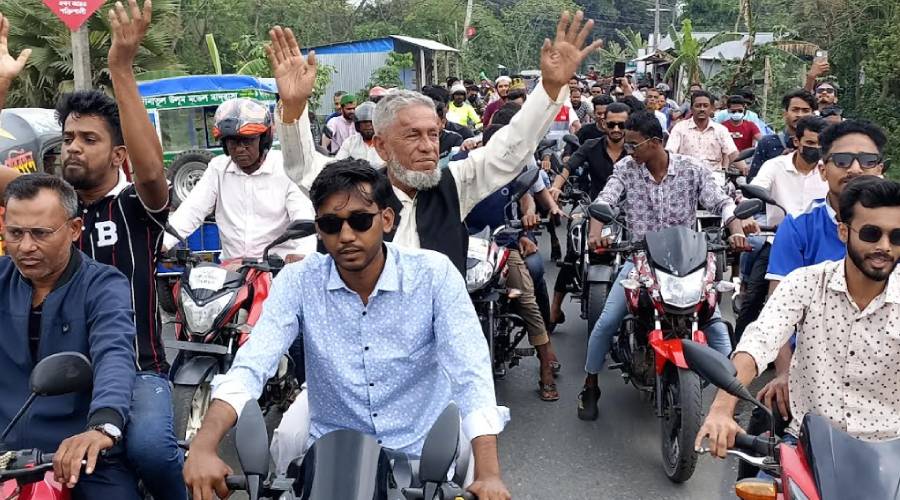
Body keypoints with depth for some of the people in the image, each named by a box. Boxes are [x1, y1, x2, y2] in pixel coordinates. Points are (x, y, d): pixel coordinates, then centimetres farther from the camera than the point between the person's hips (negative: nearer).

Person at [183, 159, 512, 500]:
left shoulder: (434, 274, -13)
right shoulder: (298, 281, -8)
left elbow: (471, 374, -20)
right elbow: (250, 367, -18)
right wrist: (202, 448, -35)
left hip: (423, 453, -2)